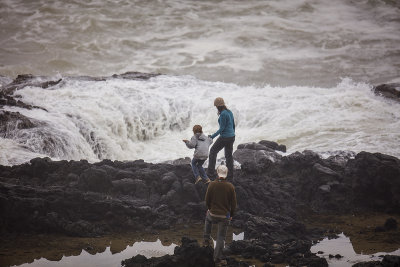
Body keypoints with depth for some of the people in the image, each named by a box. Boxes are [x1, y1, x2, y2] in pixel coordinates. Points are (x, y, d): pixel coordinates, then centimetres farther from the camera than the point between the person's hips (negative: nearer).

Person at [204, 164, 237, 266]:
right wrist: (231, 215, 10)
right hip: (225, 216, -1)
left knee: (208, 219, 37)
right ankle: (218, 257, 10)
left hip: (213, 214, 1)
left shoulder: (212, 184, -12)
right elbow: (233, 203, -5)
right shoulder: (230, 186, -11)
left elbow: (207, 199, -2)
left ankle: (207, 239, 36)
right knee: (221, 237, 9)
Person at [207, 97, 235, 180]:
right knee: (229, 155, 15)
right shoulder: (230, 112, 7)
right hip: (231, 136, 8)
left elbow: (222, 128, -20)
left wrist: (212, 136, -16)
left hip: (224, 137, -8)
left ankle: (211, 172, 10)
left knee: (213, 151, 9)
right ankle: (230, 175, 18)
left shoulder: (223, 114, -20)